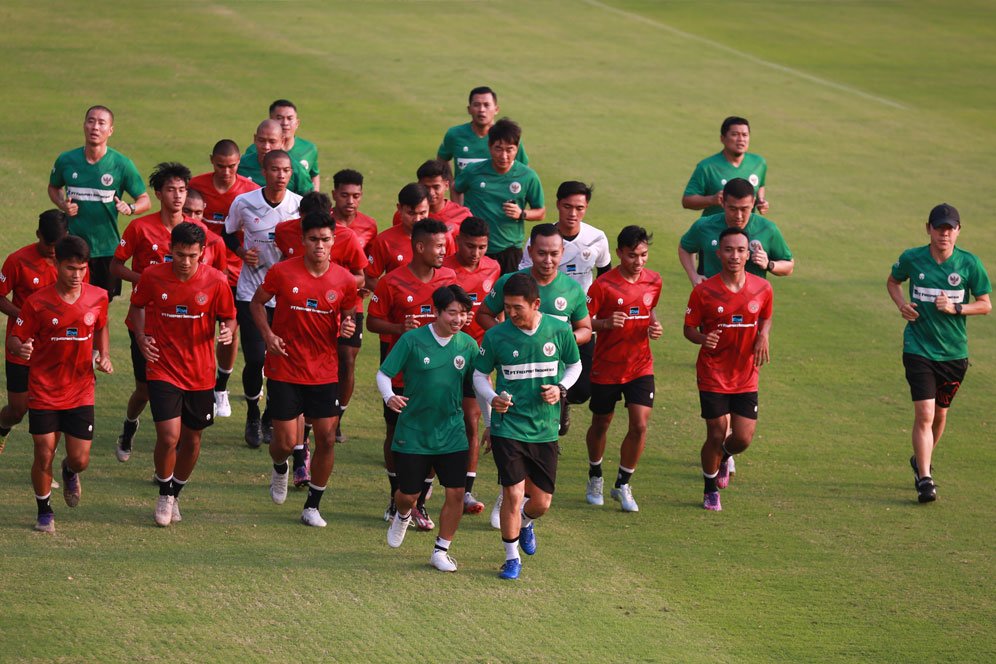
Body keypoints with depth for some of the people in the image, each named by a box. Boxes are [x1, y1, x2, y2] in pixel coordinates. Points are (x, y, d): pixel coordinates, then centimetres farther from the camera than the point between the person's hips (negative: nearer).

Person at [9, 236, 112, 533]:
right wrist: (21, 349, -30)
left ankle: (70, 473, 39)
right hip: (43, 393, -2)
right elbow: (15, 338, -7)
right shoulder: (38, 302, -13)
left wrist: (104, 356, 0)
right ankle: (44, 512, 21)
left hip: (81, 393, 2)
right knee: (44, 455, -2)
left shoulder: (98, 297, -4)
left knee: (80, 460, 0)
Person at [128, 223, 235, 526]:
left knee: (192, 440, 13)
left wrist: (228, 331, -19)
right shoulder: (152, 277, -9)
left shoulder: (216, 281, -9)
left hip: (200, 373, 2)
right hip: (163, 370, -2)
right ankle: (164, 494, 11)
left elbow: (228, 317, 4)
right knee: (168, 436, -15)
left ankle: (175, 494, 38)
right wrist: (141, 337, -6)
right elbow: (137, 306, 10)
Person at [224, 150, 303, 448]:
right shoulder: (244, 203, -5)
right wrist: (242, 251, -7)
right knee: (255, 359, -9)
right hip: (251, 291, -1)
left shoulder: (301, 206, -4)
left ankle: (271, 420, 22)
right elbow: (228, 233, 12)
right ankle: (252, 415, 16)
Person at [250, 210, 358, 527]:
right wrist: (267, 334, -9)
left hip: (324, 372, 2)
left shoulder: (344, 280, -3)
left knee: (326, 438, -2)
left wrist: (347, 328, -12)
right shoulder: (282, 272, -8)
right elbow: (257, 302, 6)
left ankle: (313, 506, 15)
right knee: (286, 441, -2)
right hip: (285, 370, -2)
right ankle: (280, 468, 36)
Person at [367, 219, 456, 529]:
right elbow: (372, 322, -5)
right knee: (395, 435, 9)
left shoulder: (449, 278, 3)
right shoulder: (392, 282, -9)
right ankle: (397, 499, 26)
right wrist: (400, 328, -21)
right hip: (400, 373, -2)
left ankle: (419, 503, 12)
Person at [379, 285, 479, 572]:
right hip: (412, 432, -2)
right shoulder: (412, 340, -10)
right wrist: (389, 397, -24)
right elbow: (384, 373, -4)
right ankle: (403, 516, 43)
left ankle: (441, 551, 11)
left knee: (456, 493, -6)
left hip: (451, 433, 2)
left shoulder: (467, 345, 0)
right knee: (409, 493, 5)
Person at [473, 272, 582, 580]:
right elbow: (479, 374, 4)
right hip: (508, 426, -2)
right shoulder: (496, 336, -8)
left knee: (542, 502, 7)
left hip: (545, 428, 2)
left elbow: (575, 365, 12)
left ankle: (525, 521, 45)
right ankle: (511, 558, 10)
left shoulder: (559, 330, -5)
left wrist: (561, 388, -8)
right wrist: (492, 398, -15)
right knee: (513, 492, -9)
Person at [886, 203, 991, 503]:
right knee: (924, 414, -14)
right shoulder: (912, 259, -5)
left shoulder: (970, 264, -6)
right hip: (919, 349, -2)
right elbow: (892, 281, 16)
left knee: (940, 413, 16)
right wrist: (901, 304, -4)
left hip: (954, 352, 2)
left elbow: (985, 304, 2)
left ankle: (921, 460, 42)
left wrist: (955, 308, -15)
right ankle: (924, 478, -13)